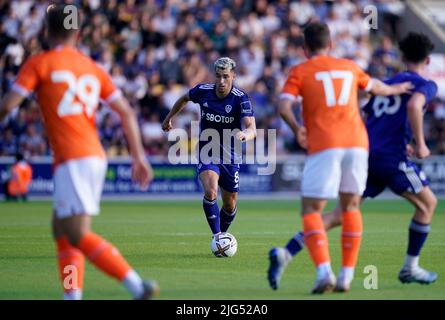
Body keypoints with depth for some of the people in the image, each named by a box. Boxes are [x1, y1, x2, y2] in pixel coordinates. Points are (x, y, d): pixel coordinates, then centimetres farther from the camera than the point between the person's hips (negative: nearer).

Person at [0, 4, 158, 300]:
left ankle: (137, 285, -25)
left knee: (79, 236, -11)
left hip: (72, 161, -7)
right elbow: (126, 112, 10)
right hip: (96, 156, 7)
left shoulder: (39, 64, 0)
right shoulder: (93, 68, 16)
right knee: (61, 229, 18)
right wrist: (139, 157, 11)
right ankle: (72, 296, 9)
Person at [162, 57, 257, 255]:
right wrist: (169, 118, 23)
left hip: (230, 157, 0)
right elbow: (185, 99, 14)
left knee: (230, 205, 10)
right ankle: (216, 237, -17)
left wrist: (245, 134, -54)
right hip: (207, 154, 0)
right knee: (210, 191, -26)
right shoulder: (203, 91, -11)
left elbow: (252, 129, -31)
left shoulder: (241, 99, -20)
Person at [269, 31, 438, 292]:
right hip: (392, 156, -6)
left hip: (365, 153, 6)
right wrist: (420, 144, -12)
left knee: (342, 214, 0)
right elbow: (413, 106, -20)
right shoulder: (426, 85, 3)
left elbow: (364, 118, 27)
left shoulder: (386, 83, 25)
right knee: (428, 202, 14)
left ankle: (285, 254, -15)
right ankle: (410, 268, 16)